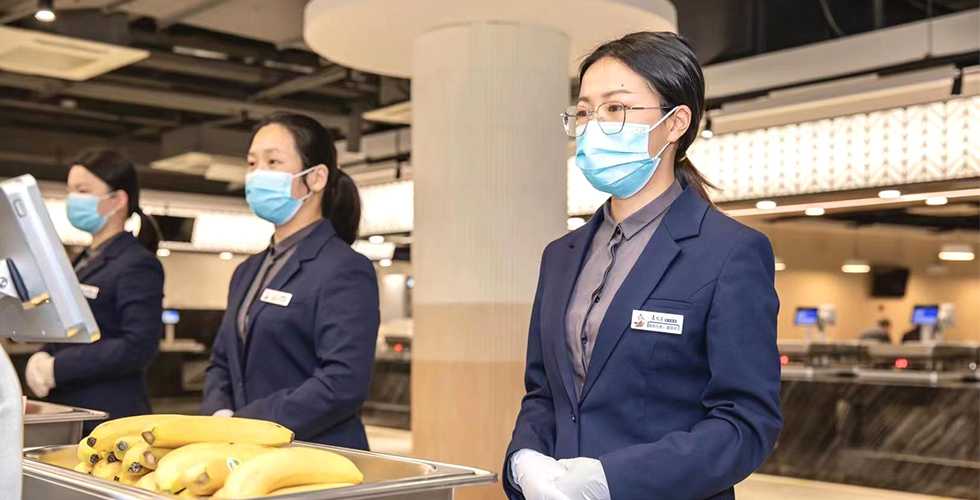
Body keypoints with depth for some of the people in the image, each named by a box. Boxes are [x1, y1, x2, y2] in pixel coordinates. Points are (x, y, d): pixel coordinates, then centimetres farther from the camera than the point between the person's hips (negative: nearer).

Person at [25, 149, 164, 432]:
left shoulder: (138, 265, -10)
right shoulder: (84, 262, 17)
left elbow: (138, 348, -19)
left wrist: (57, 368, -17)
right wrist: (42, 358, -3)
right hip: (68, 416, 8)